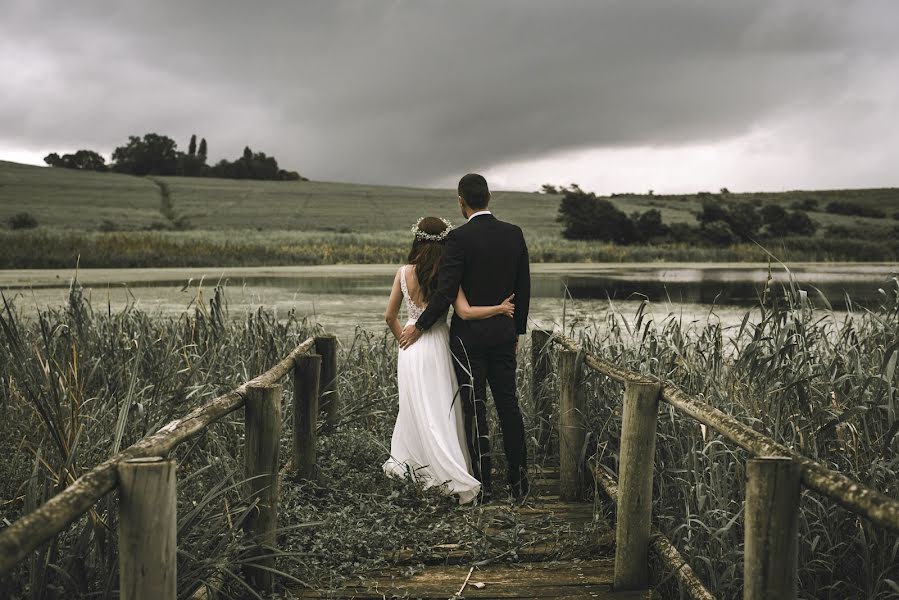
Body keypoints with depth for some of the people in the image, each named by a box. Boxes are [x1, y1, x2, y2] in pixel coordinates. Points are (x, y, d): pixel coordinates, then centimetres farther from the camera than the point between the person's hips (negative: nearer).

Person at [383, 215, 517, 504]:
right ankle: (457, 478, 6)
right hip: (436, 345, -2)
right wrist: (500, 308, -7)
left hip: (410, 348, 2)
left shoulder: (404, 273, -1)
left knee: (415, 408, 16)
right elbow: (464, 312, -19)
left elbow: (390, 316, 5)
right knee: (441, 411, 4)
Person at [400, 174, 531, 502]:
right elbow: (523, 288, 7)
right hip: (504, 332, 5)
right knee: (508, 404, 11)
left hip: (469, 333, -5)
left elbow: (446, 292, -17)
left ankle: (483, 484, 6)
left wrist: (419, 327, -5)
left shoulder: (459, 238, -14)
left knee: (475, 408, 2)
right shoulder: (514, 233, 2)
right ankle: (519, 481, 14)